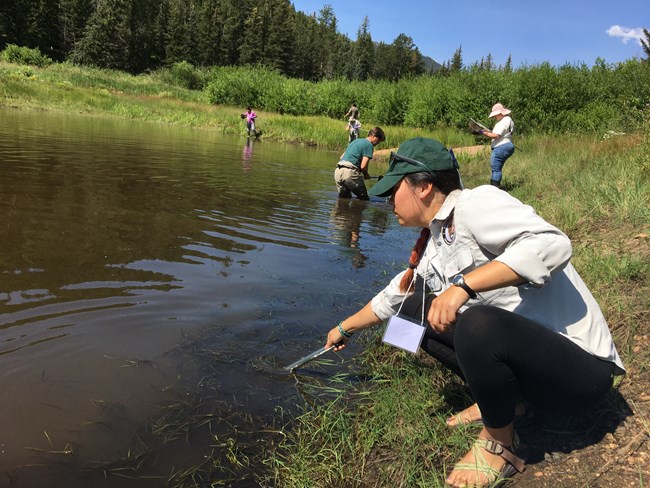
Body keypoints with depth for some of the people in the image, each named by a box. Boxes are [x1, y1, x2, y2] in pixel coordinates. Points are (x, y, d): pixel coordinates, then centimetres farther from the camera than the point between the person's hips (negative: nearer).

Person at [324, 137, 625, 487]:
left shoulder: (475, 203, -17)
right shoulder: (431, 247, 10)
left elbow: (552, 243, -32)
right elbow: (393, 298, 24)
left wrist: (463, 285, -34)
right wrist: (345, 329, 35)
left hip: (580, 365, -8)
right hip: (520, 345, 8)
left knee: (476, 324, -37)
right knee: (415, 308, 8)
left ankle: (500, 446, -7)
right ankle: (504, 399, 11)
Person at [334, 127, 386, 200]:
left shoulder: (356, 141, 25)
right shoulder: (369, 145, -1)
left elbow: (342, 157, 27)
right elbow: (363, 166, -10)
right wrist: (366, 175, 11)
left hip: (337, 171, 8)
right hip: (350, 172, -8)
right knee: (364, 198, 2)